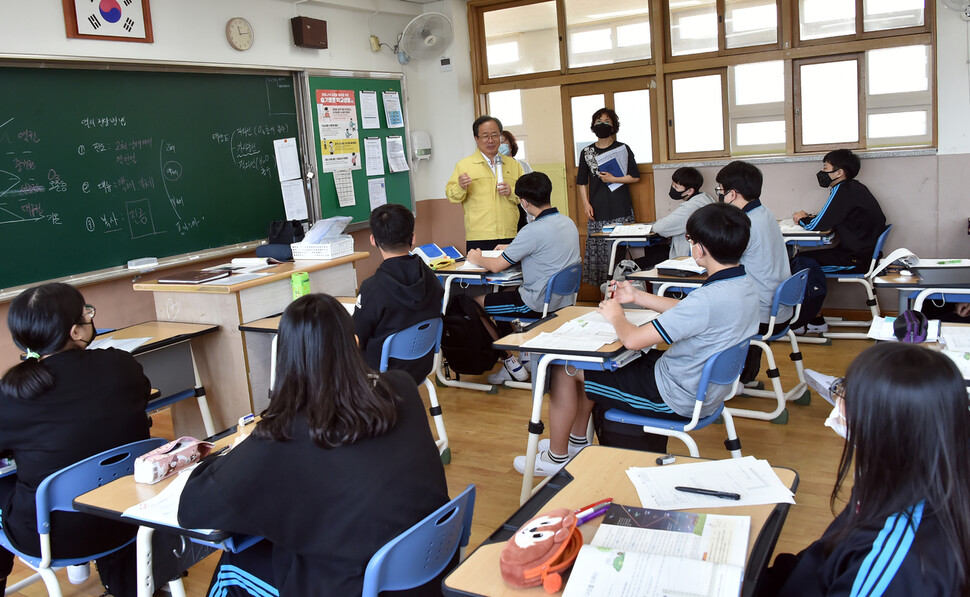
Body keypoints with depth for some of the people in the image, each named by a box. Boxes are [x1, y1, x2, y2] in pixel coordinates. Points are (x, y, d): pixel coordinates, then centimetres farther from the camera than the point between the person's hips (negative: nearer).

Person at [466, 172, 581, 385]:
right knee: (501, 293, 28)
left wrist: (476, 258, 3)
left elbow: (496, 266, -18)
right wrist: (512, 250, 20)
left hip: (539, 304, -9)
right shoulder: (568, 222, 2)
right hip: (562, 300, 9)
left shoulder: (533, 231, -24)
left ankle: (512, 364, 15)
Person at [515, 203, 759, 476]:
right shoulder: (743, 284, -4)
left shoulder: (709, 298, -34)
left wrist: (615, 316, -8)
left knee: (565, 368, 2)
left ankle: (556, 457, 22)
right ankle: (577, 440, 35)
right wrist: (637, 297, 12)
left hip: (675, 398, -10)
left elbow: (633, 340, -30)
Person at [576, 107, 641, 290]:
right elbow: (582, 182, 13)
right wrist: (586, 203, 1)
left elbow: (635, 177, 6)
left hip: (620, 208, -2)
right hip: (597, 210, 2)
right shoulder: (587, 152, 13)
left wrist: (613, 179, -5)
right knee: (598, 246, -4)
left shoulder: (623, 149, 8)